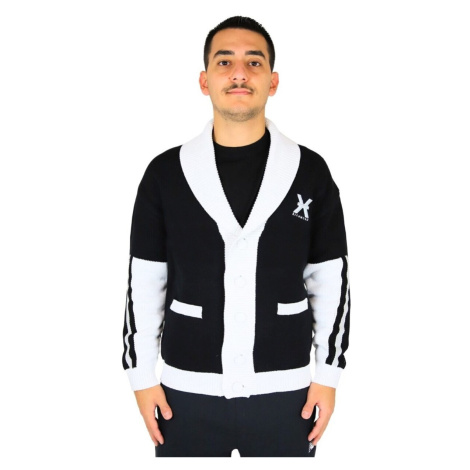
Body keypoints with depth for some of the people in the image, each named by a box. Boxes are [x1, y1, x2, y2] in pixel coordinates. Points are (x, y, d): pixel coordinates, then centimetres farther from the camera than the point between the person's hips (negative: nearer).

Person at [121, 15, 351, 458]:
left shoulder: (310, 171, -2)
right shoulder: (165, 173, -2)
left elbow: (330, 281, 3)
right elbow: (144, 281, 3)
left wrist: (328, 375, 2)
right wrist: (142, 375, 2)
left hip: (284, 392, 0)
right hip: (187, 392, 0)